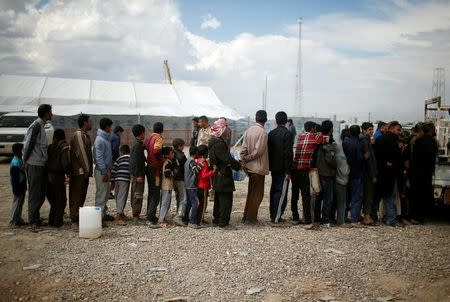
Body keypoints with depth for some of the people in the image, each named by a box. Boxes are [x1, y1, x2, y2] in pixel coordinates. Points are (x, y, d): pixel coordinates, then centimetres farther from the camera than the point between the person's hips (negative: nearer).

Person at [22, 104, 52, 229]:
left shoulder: (41, 126, 14)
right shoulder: (36, 126, -15)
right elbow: (28, 145, -15)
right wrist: (25, 162, -9)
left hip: (41, 165, 9)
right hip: (34, 165, -9)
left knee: (41, 194, 13)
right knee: (35, 194, -3)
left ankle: (36, 218, 24)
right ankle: (33, 222, 4)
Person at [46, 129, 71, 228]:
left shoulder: (50, 147, 6)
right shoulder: (64, 147, -10)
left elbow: (47, 160, 9)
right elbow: (66, 162, -21)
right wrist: (68, 175, -16)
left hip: (49, 175, 6)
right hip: (58, 176, -6)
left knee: (52, 198, 18)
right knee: (61, 199, 4)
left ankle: (52, 220, 24)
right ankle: (57, 221, 3)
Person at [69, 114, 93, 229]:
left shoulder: (85, 135, 19)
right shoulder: (78, 135, -12)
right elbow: (81, 153, -17)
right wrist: (87, 169, -16)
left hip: (84, 172, 10)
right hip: (79, 172, -10)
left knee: (81, 196, 14)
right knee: (76, 197, -6)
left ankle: (78, 218, 22)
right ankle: (75, 221, -2)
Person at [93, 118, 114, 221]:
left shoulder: (106, 138, 13)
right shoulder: (100, 140, -16)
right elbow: (99, 157, -20)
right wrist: (104, 172, -20)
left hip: (106, 170, 10)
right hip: (101, 171, -10)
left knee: (106, 193, 15)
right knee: (101, 194, -5)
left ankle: (103, 213, 25)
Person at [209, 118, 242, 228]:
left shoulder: (213, 142, 9)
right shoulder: (219, 144, -23)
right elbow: (228, 159, -24)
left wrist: (235, 163, 13)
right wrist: (239, 165, -10)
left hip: (217, 177, 10)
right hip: (223, 177, -10)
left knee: (218, 198, 19)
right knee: (226, 199, -1)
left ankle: (217, 219, 28)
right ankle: (223, 221, 4)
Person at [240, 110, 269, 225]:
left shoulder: (249, 130, 4)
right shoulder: (263, 133, -15)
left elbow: (243, 149, 1)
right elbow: (258, 151, -19)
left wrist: (244, 161, 4)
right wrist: (247, 158, -6)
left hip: (250, 167, 7)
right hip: (259, 168, -7)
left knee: (251, 192, 18)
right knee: (257, 194, 5)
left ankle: (246, 216, 24)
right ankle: (251, 218, 10)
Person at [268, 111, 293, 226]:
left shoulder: (271, 133, 7)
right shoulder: (287, 134, -12)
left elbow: (268, 151, 11)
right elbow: (288, 153, -17)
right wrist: (288, 171, -15)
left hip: (273, 168, 7)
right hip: (282, 169, -7)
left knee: (274, 192, 14)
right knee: (281, 193, -4)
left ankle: (274, 216, 20)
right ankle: (275, 219, -5)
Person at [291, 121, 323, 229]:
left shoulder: (300, 136, 15)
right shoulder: (314, 136, -1)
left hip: (294, 169, 6)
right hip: (304, 170, -6)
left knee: (295, 195, 14)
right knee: (306, 196, -4)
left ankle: (295, 218, 21)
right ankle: (308, 222, -6)